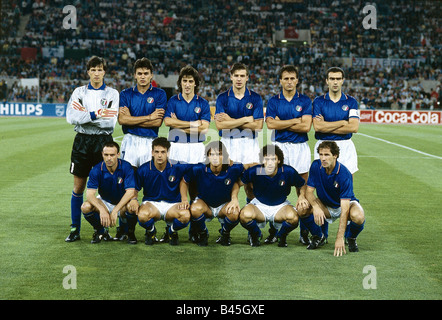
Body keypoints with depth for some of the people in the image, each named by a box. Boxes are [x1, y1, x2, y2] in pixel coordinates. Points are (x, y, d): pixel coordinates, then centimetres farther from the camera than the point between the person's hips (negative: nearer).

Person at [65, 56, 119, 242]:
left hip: (104, 142, -1)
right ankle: (75, 229, 12)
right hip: (82, 141, 1)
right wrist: (95, 114, -17)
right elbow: (70, 117, -7)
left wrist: (84, 115, -12)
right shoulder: (79, 92, 7)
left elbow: (111, 121, -10)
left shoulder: (112, 94, 2)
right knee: (78, 187, 4)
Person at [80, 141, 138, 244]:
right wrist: (102, 210, -41)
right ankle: (100, 231, 2)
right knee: (86, 207, -26)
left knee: (132, 207, -36)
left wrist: (115, 210, -36)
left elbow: (130, 192, -26)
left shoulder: (126, 167, -20)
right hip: (105, 202, 2)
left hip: (123, 203, -2)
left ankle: (130, 232, -5)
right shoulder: (96, 170, -16)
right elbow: (90, 194, -24)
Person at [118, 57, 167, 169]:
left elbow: (158, 122, -6)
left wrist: (132, 120, -5)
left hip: (150, 142, -1)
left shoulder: (160, 94, 5)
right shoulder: (125, 94, 8)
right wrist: (149, 117, -7)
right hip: (130, 140, 1)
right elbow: (122, 120, -6)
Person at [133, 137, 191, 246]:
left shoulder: (177, 167, -8)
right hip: (151, 203, 0)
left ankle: (171, 231, 4)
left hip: (172, 204, 0)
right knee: (142, 215, -37)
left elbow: (183, 179, 12)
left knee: (185, 216, -34)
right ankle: (151, 231, 3)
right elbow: (135, 190, 2)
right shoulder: (143, 170, -8)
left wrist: (184, 199, -1)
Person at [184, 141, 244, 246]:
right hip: (204, 203, 0)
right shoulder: (199, 169, -21)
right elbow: (184, 181, -4)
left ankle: (225, 234, 4)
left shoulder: (233, 169, -21)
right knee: (195, 209, -35)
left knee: (234, 213, -33)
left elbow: (236, 182, 1)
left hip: (224, 205, 0)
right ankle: (202, 234, 0)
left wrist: (234, 197, -16)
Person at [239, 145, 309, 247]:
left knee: (292, 217, -35)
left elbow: (302, 186, 0)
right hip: (259, 205, 0)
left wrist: (302, 196, -19)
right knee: (245, 215, -34)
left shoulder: (288, 172, -17)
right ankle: (255, 235, 4)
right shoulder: (253, 172, -19)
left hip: (281, 206, 0)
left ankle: (282, 235, 3)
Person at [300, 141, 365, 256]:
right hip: (325, 206, 3)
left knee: (358, 217, -37)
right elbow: (309, 191, -12)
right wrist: (316, 207, -38)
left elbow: (344, 209, -34)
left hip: (346, 203, -3)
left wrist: (339, 238, -41)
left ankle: (351, 238, -1)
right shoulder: (316, 166, -18)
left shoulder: (344, 174, -31)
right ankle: (318, 236, 3)